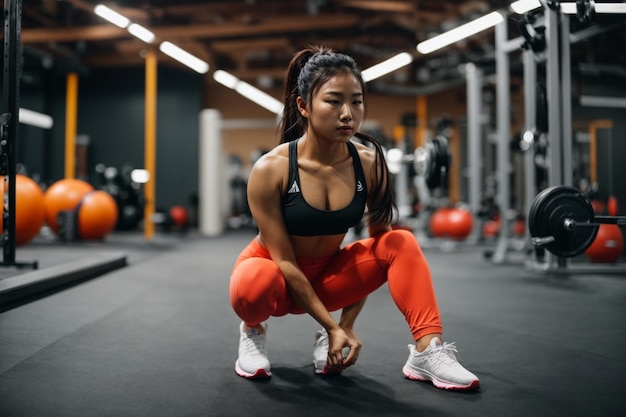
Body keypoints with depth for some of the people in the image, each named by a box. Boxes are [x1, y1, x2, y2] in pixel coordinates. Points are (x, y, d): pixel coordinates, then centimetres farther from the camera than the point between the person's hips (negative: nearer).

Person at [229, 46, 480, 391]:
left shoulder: (370, 165, -15)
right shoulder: (270, 169, -25)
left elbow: (380, 241, -6)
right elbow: (284, 260, -21)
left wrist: (347, 325, -11)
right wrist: (333, 326, -22)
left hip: (326, 276, 3)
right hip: (276, 276, -2)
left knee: (401, 243, -20)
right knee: (254, 283, -37)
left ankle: (427, 352, -18)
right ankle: (252, 330, -3)